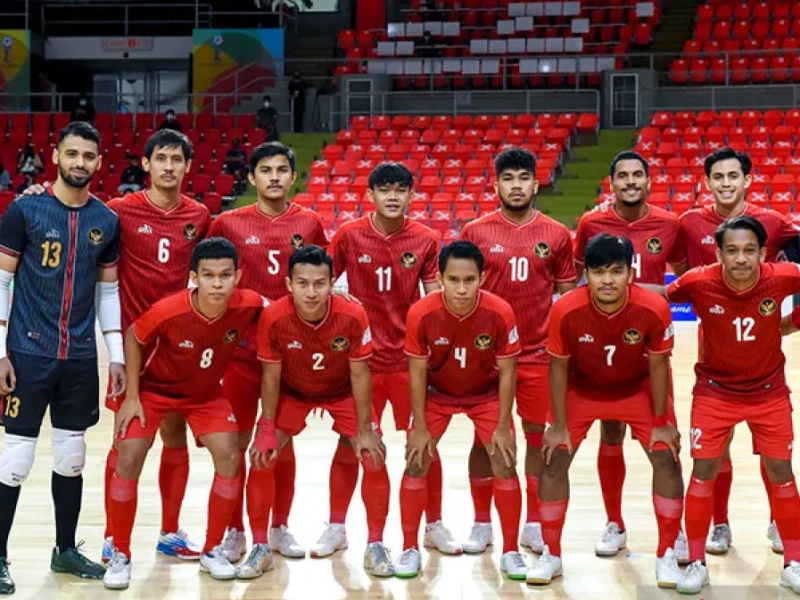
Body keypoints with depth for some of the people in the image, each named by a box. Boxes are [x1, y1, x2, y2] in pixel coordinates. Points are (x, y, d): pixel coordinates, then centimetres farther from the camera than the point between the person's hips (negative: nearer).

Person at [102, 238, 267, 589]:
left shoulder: (248, 306, -28)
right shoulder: (168, 311, -34)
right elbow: (133, 339, -14)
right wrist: (132, 396, -13)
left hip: (206, 393, 2)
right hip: (154, 388, -2)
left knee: (229, 458, -12)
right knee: (128, 461, -12)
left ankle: (212, 550, 8)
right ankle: (120, 555, 5)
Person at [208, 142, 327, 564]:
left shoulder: (309, 223, 3)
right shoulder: (228, 223, -2)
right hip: (242, 346, -1)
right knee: (236, 442, 4)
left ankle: (280, 528, 22)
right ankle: (235, 531, 16)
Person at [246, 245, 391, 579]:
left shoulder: (352, 316, -31)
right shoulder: (273, 318, -30)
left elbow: (360, 374, -17)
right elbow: (271, 377, -15)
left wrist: (364, 431, -14)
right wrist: (268, 428, -13)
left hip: (343, 392, 0)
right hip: (291, 392, 0)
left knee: (374, 459, -11)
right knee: (261, 459, -11)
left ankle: (375, 546, 6)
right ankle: (259, 547, 6)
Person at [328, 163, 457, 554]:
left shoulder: (426, 240, -2)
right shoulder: (348, 235, -4)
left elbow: (434, 299, 2)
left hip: (410, 357, 1)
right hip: (361, 356, 0)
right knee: (350, 441, 6)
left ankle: (434, 527, 20)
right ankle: (336, 528, 19)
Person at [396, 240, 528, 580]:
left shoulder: (500, 313, -29)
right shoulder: (421, 314, -28)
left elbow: (507, 372, -15)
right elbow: (417, 373, -14)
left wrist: (503, 427, -14)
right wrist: (420, 427, -13)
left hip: (486, 395, 0)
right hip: (436, 394, 0)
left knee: (505, 465, -6)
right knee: (415, 464, -5)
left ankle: (511, 552, 9)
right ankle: (410, 549, 11)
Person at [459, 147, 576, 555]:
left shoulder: (556, 235, 2)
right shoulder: (475, 232, 0)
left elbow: (567, 296, 7)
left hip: (538, 353, 1)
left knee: (537, 434, 6)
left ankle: (534, 524, 18)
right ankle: (481, 523, 17)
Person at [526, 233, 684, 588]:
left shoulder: (654, 309, -31)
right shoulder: (566, 310, -31)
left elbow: (657, 365, -15)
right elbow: (559, 366, -15)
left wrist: (662, 423, -10)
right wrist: (559, 425, -11)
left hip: (638, 388, 0)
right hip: (581, 389, 0)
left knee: (667, 458, -8)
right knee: (554, 460, -6)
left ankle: (666, 555, 7)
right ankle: (551, 555, 10)